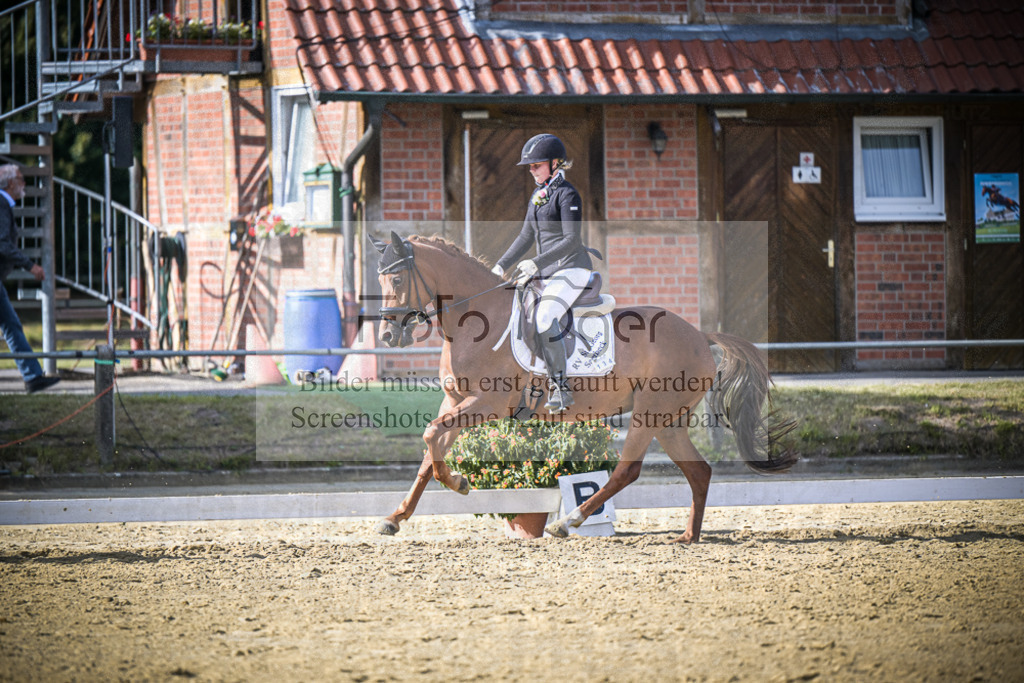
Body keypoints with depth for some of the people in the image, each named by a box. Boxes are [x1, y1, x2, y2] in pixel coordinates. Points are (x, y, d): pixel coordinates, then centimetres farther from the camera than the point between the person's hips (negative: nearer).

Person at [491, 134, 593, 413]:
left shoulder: (567, 195, -11)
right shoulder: (538, 196, 16)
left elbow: (571, 240, -19)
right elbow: (526, 237, 23)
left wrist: (536, 263, -26)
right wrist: (501, 267, 16)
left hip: (572, 269, -10)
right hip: (548, 273, 10)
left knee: (545, 317, -28)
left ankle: (561, 387, -25)